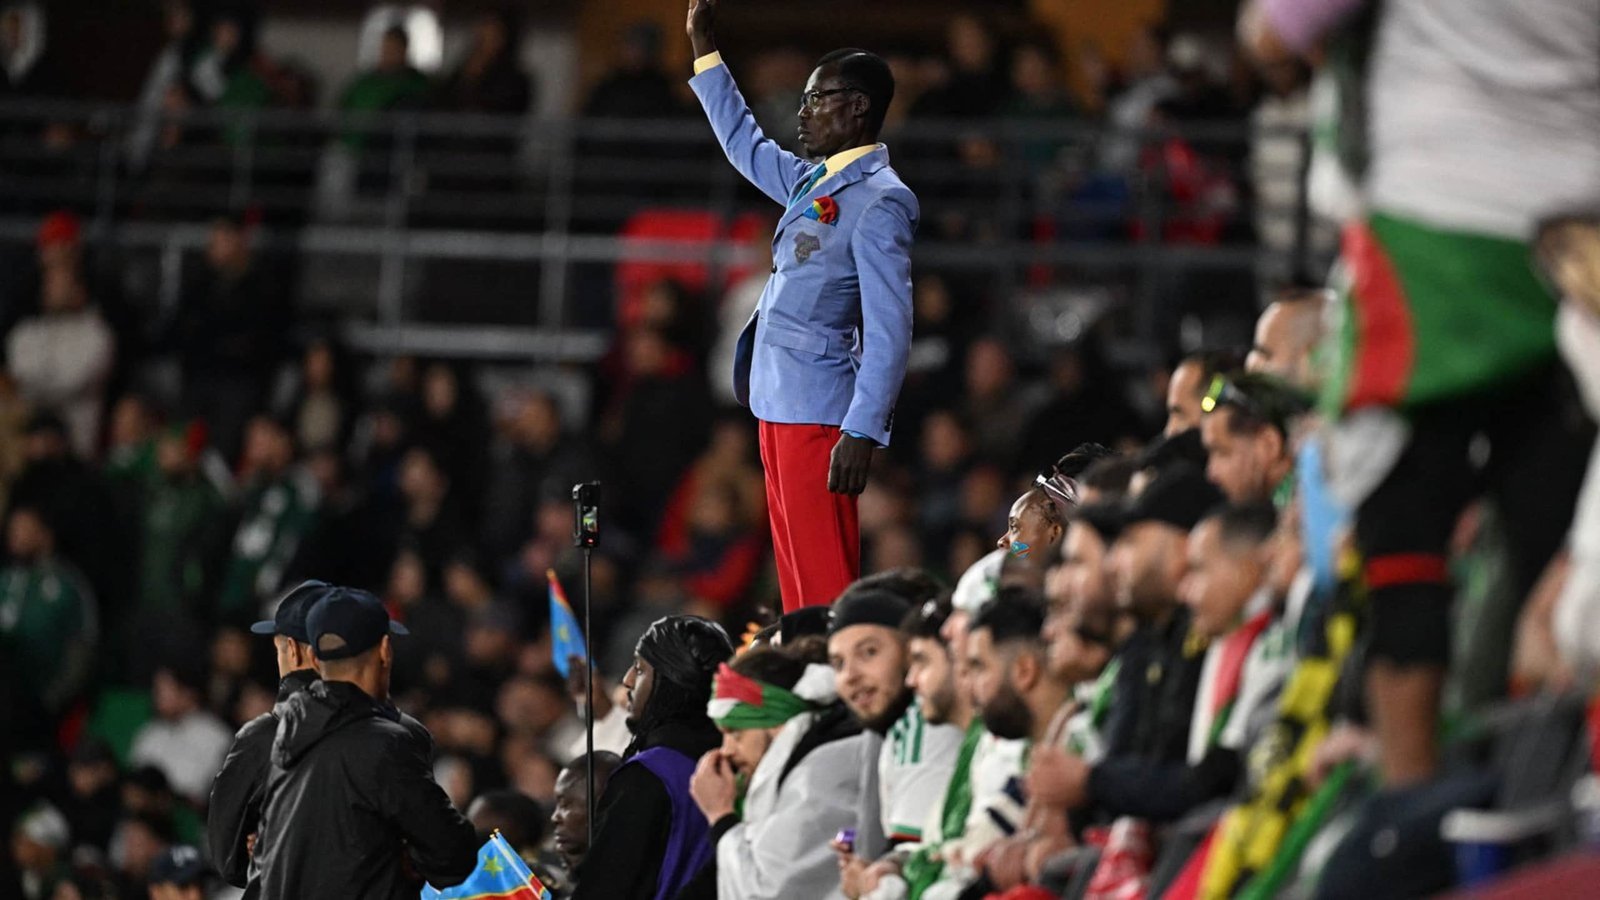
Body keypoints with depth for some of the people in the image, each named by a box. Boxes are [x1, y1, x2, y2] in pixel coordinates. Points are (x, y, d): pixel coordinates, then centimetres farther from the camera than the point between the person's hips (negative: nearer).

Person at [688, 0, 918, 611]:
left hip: (821, 417, -9)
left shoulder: (879, 201, -12)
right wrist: (704, 49, 36)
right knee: (797, 582, 10)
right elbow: (745, 146, 36)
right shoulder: (811, 183, 15)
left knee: (826, 583, -11)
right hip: (780, 410, 9)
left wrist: (863, 433, -25)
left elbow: (889, 330, -18)